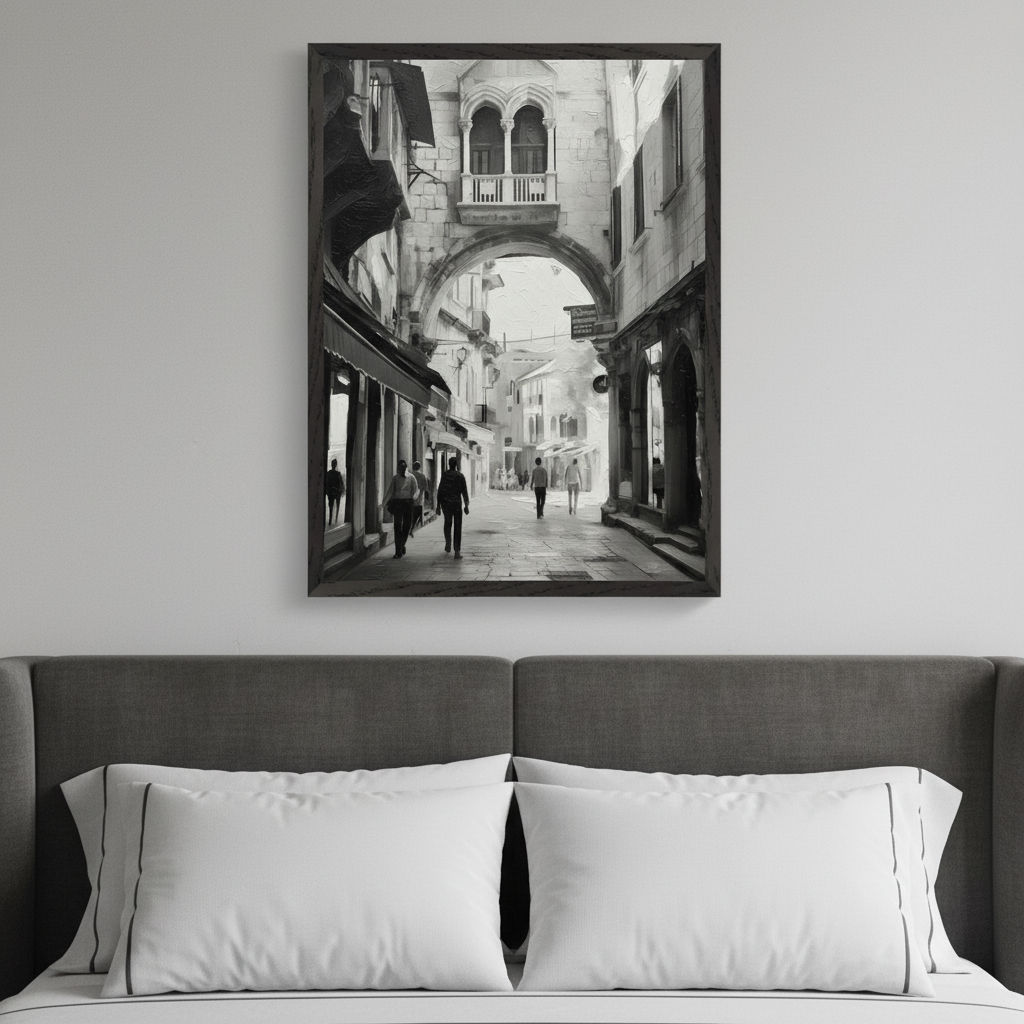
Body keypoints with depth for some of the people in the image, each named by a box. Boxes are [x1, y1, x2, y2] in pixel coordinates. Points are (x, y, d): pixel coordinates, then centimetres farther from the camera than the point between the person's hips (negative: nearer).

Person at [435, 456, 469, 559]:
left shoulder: (444, 475, 1)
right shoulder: (460, 476, -4)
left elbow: (440, 490, 2)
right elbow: (464, 492, -4)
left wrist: (438, 504, 8)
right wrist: (466, 505, 1)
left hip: (445, 503, 2)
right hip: (456, 503, -2)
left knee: (447, 523, 25)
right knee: (457, 527, 1)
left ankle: (448, 543, 13)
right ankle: (457, 551, -4)